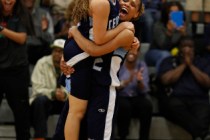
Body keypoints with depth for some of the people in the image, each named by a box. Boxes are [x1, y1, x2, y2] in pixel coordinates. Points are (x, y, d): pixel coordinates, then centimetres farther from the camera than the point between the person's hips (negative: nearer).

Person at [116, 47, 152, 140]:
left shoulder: (142, 65, 1)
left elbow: (144, 90, -6)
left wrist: (139, 81, -29)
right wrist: (127, 81, -33)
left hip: (137, 97, 2)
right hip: (120, 97, -2)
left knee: (147, 105, -31)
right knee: (124, 106, -36)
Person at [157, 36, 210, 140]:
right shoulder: (168, 61, 17)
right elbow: (166, 80, -1)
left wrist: (191, 65, 1)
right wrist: (183, 64, 2)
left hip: (198, 99, 1)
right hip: (174, 98, -1)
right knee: (175, 106, -39)